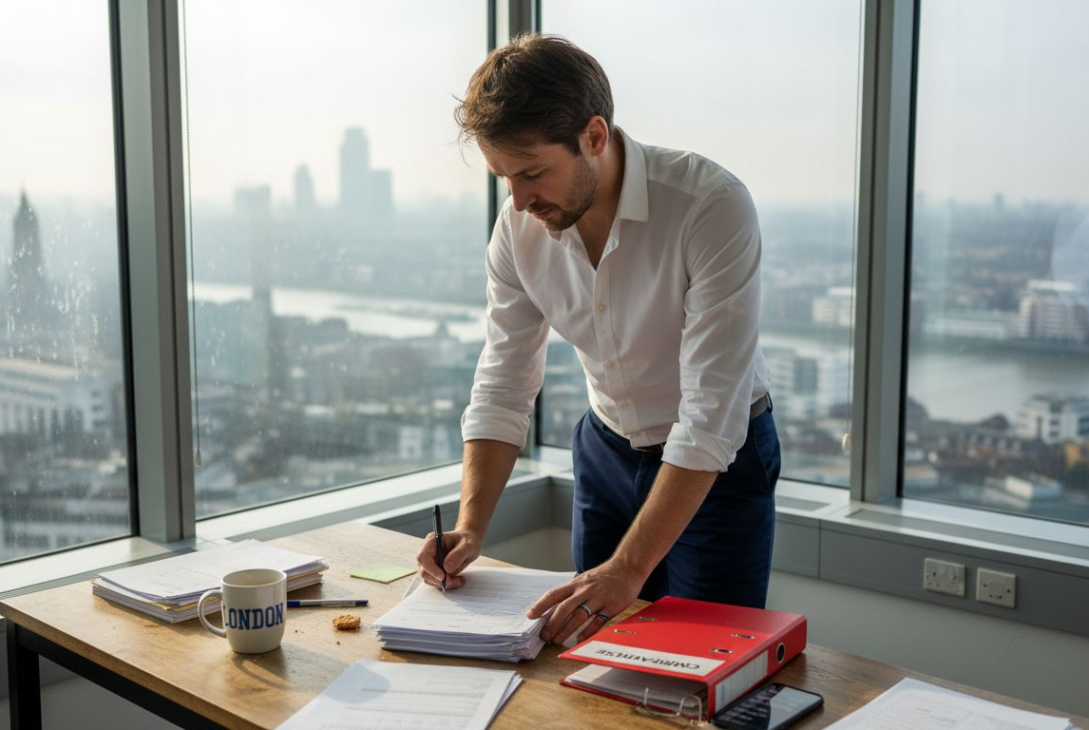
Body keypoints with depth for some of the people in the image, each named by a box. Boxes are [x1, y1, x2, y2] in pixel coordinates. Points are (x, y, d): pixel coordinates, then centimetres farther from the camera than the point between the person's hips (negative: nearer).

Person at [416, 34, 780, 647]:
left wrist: (628, 570, -34)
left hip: (721, 460, -4)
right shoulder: (519, 228, -13)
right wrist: (470, 528, -19)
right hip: (607, 451, 5)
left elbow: (711, 418, -32)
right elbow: (503, 389, -6)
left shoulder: (713, 206, -30)